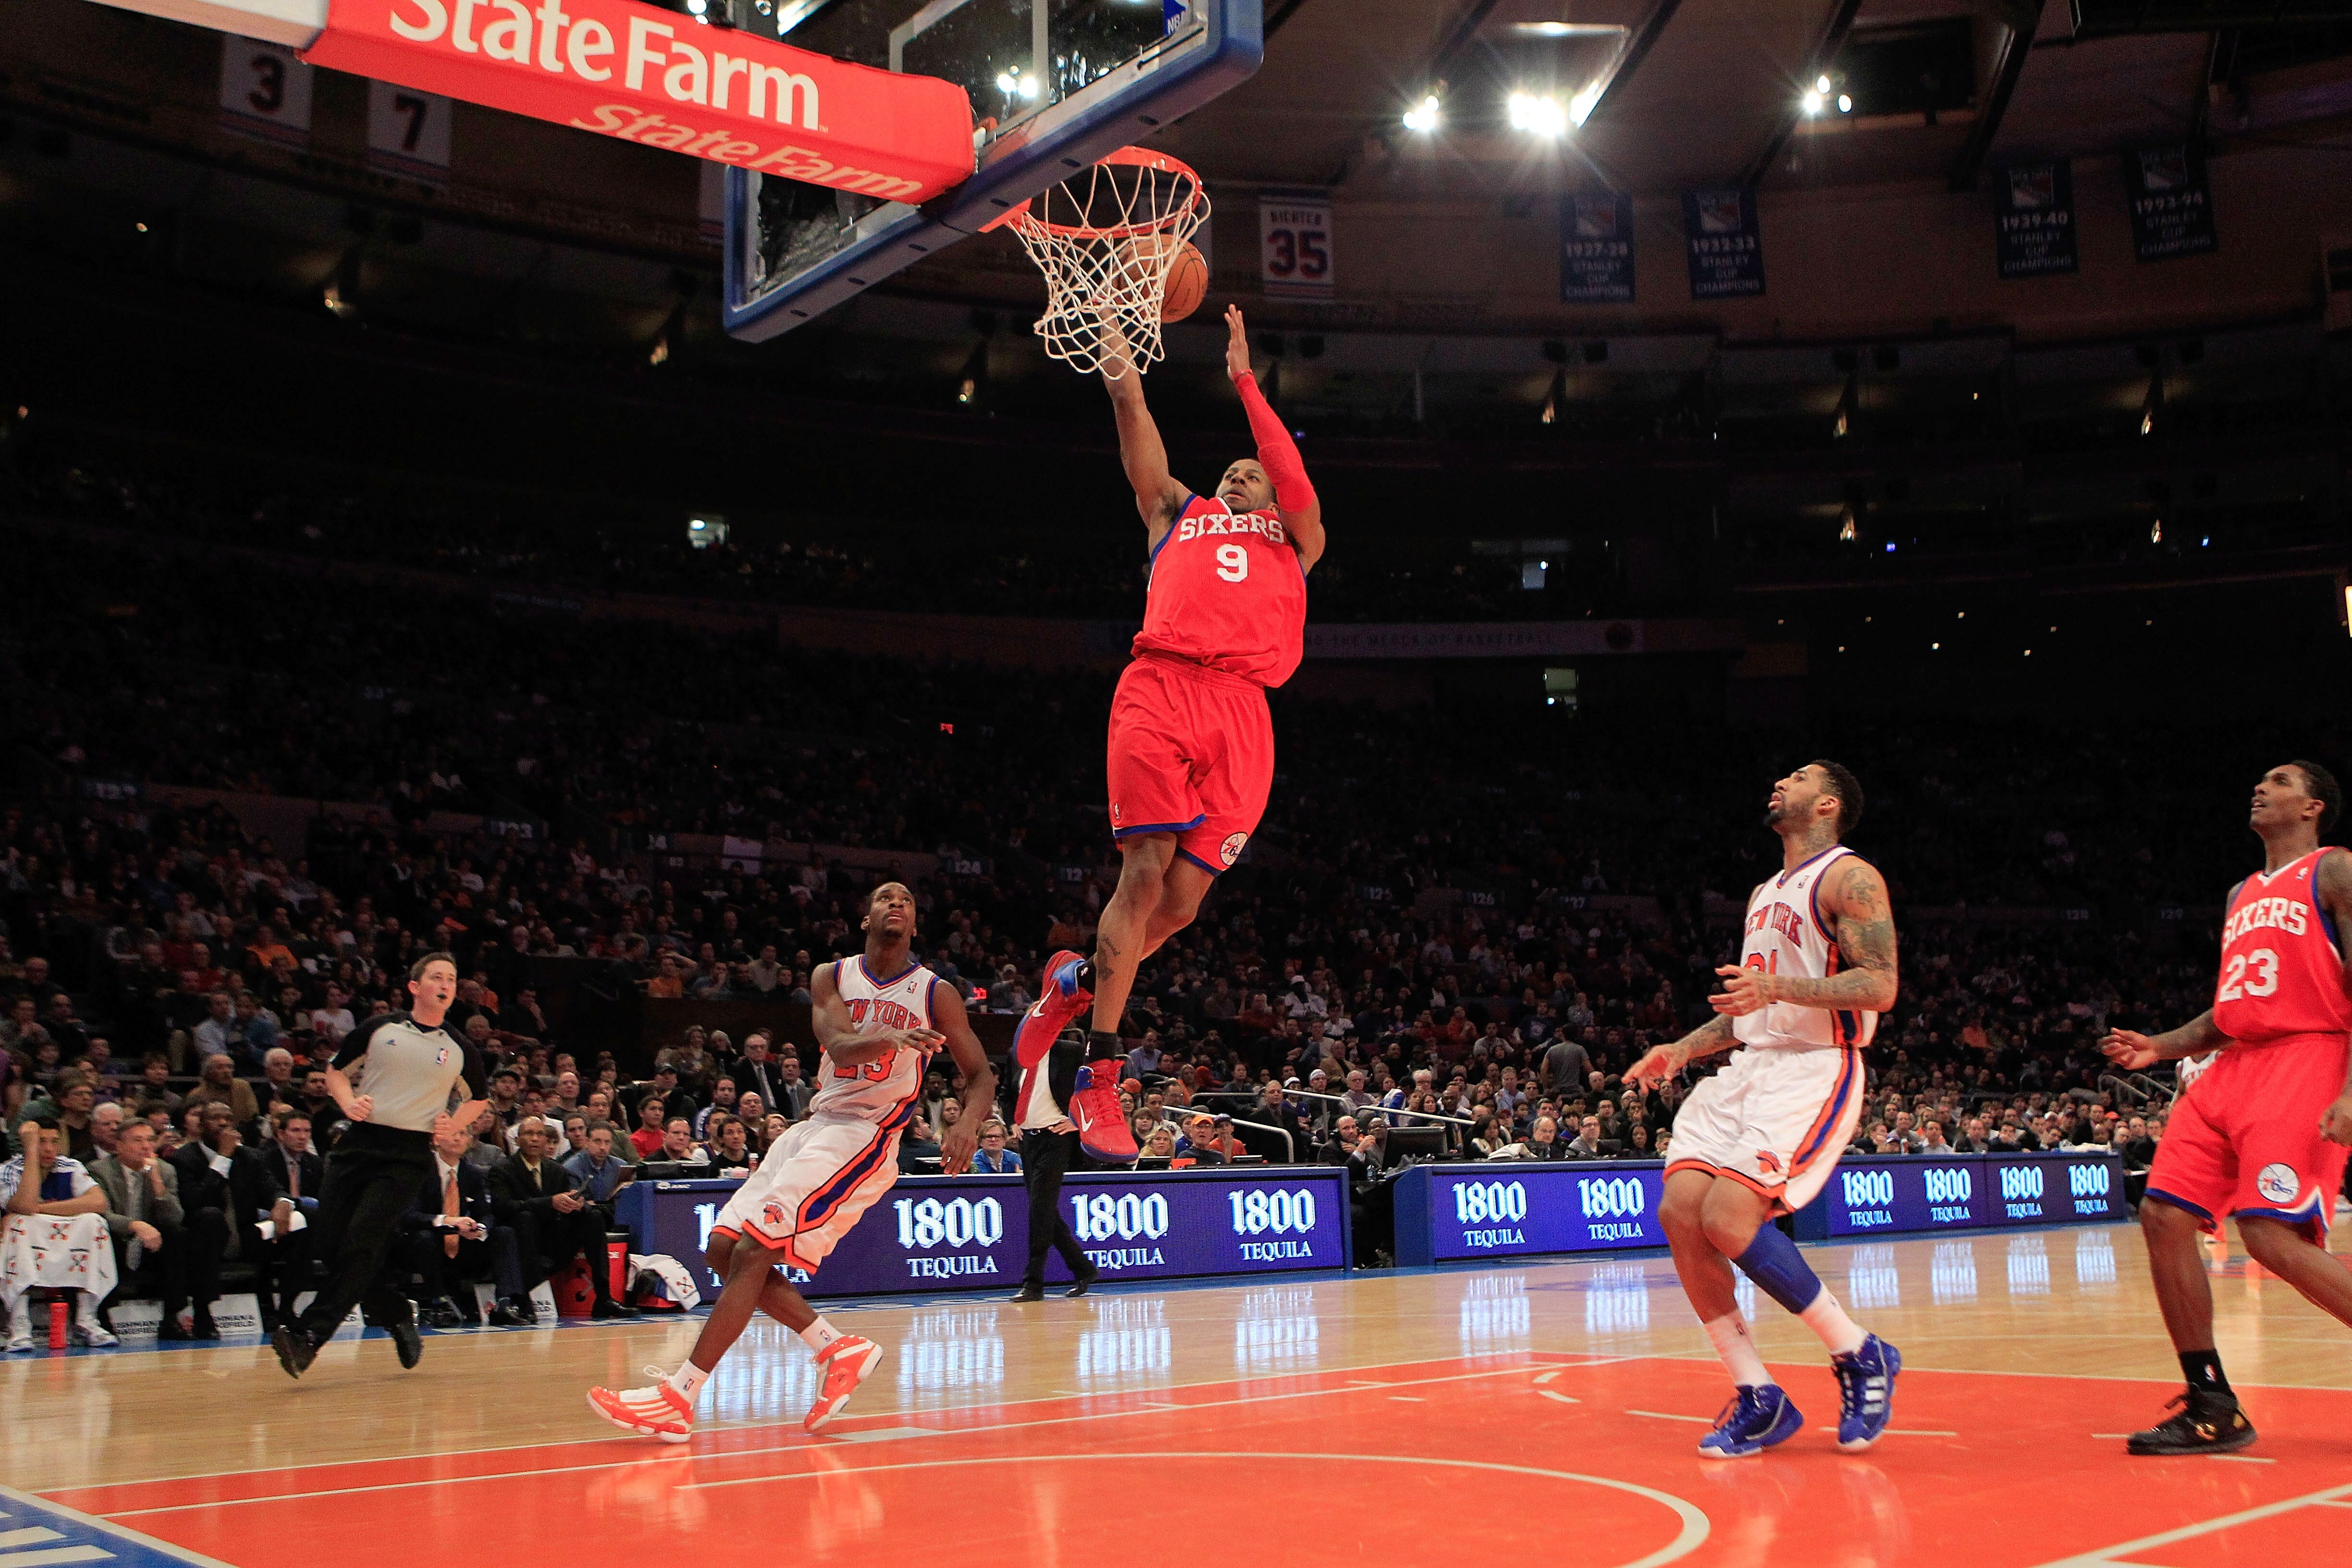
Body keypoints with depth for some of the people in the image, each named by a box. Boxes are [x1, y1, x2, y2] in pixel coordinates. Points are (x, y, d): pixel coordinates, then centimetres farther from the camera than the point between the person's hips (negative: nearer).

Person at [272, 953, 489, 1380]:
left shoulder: (459, 1049, 8)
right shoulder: (381, 1028, 7)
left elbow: (480, 1097, 24)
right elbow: (336, 1068, 17)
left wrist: (452, 1125, 6)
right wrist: (349, 1103, -2)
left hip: (408, 1155, -2)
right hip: (360, 1141, 2)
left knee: (361, 1244, -17)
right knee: (329, 1244, -2)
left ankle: (309, 1336, -18)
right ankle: (399, 1318, 14)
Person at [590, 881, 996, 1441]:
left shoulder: (936, 994, 0)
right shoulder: (832, 977, 8)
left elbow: (981, 1074, 4)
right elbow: (838, 1045, -11)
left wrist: (968, 1125, -19)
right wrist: (890, 1038, -34)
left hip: (864, 1137, -6)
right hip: (814, 1124, 6)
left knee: (753, 1252, -17)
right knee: (723, 1251, 1)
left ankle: (678, 1398, -16)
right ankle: (840, 1350, 8)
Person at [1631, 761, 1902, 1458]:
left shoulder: (1849, 877, -3)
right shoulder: (1765, 895, 24)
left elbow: (1880, 986, -16)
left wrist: (1779, 986, -29)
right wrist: (1682, 1050, 15)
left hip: (1816, 1069, -8)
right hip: (1751, 1064, 8)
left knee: (1730, 1219, -23)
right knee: (1680, 1212, -10)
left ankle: (1860, 1355, -3)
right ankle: (1758, 1399, -1)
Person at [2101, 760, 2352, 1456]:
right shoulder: (2242, 895, 24)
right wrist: (2160, 1047, 12)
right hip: (2235, 1064, 8)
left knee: (2274, 1237, -21)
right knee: (2163, 1217, -3)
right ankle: (2212, 1408, 4)